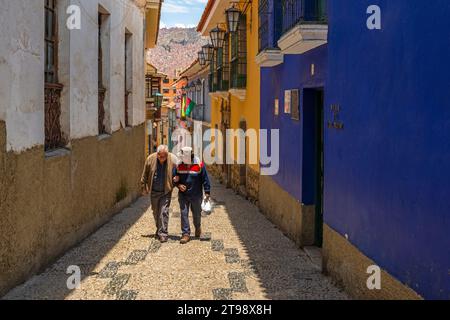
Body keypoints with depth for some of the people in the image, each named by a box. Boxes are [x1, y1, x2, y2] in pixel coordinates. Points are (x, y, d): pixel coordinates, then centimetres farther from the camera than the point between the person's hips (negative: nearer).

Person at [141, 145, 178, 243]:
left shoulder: (173, 160, -14)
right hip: (154, 191, 3)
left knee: (164, 212, -9)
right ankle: (159, 230, 32)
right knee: (156, 212, 14)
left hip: (166, 191, -3)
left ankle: (163, 233, -4)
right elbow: (145, 175, 4)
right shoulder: (150, 159, -9)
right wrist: (144, 187, 8)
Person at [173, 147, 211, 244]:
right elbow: (174, 178, 10)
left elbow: (205, 179, -5)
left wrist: (207, 192, -6)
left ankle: (198, 228, 40)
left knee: (197, 214, 13)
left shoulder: (199, 165, -10)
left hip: (196, 195, -2)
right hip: (183, 195, 2)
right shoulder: (179, 165, -1)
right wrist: (178, 185, -10)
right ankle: (186, 234, 2)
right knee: (184, 214, -3)